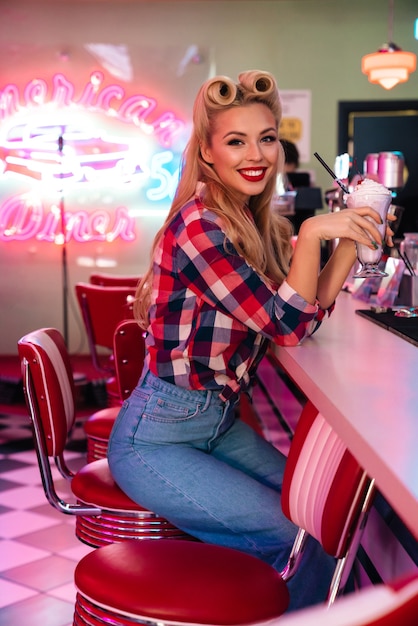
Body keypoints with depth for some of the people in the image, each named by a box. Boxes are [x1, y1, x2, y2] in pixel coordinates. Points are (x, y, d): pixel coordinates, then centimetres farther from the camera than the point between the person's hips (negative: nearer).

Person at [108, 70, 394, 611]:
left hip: (220, 424, 8)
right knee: (303, 540, -10)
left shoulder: (260, 226, 5)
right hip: (155, 440, -8)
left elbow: (308, 309, 4)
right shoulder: (198, 224, -21)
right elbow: (288, 326, -21)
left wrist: (352, 236, -3)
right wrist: (313, 233, -28)